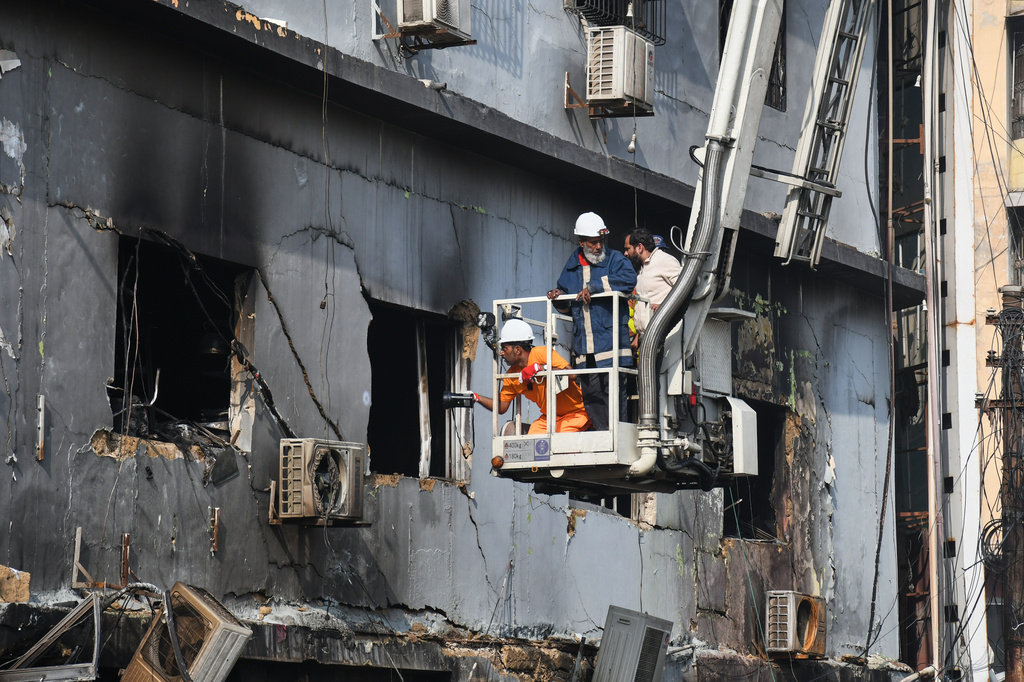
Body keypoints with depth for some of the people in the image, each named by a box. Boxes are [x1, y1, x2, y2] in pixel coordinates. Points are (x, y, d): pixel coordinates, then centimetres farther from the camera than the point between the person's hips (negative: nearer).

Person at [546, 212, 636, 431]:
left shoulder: (614, 259, 2)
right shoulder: (571, 267, 16)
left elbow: (628, 278, -20)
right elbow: (566, 306, 28)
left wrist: (594, 287, -21)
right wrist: (558, 296, 4)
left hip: (611, 342, -5)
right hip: (584, 348, 5)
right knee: (590, 395, 6)